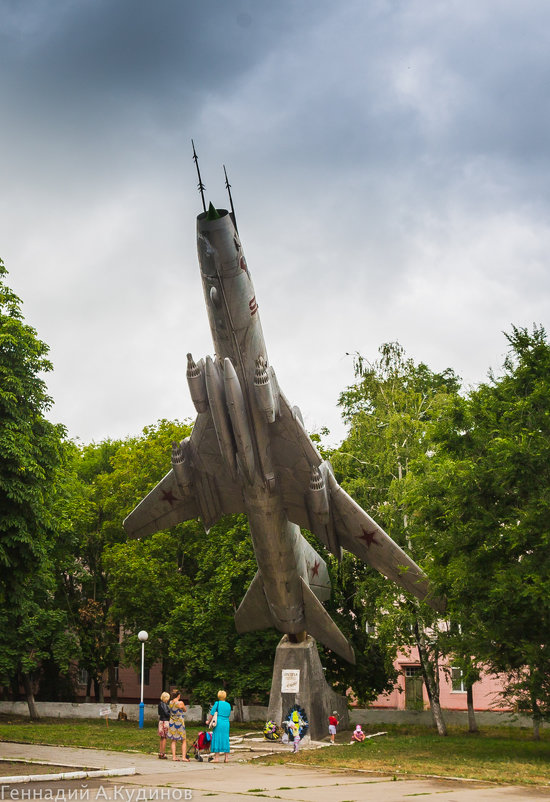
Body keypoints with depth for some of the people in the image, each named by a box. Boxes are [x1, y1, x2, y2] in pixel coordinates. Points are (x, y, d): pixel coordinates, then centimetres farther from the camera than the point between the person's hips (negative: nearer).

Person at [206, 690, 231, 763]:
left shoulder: (217, 703, -4)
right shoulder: (228, 705, 11)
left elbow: (211, 714, -3)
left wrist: (208, 721, 11)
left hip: (218, 723, -4)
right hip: (226, 723, 4)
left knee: (217, 739, 0)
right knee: (225, 740, 10)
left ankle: (216, 758, 1)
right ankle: (226, 758, 9)